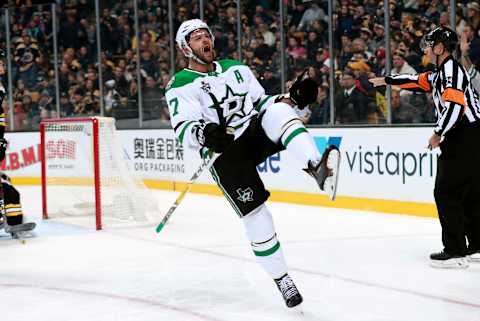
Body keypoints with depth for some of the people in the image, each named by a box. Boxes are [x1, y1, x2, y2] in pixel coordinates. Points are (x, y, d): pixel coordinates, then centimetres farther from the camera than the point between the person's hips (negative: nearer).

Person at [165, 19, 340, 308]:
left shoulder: (236, 68, 18)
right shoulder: (180, 86, 1)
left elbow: (261, 101, 21)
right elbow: (183, 130, -11)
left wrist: (292, 98, 3)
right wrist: (203, 134, -33)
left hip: (257, 132, 3)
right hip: (224, 154, -3)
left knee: (276, 110, -29)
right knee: (255, 214, -11)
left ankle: (316, 168, -48)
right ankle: (281, 279, 3)